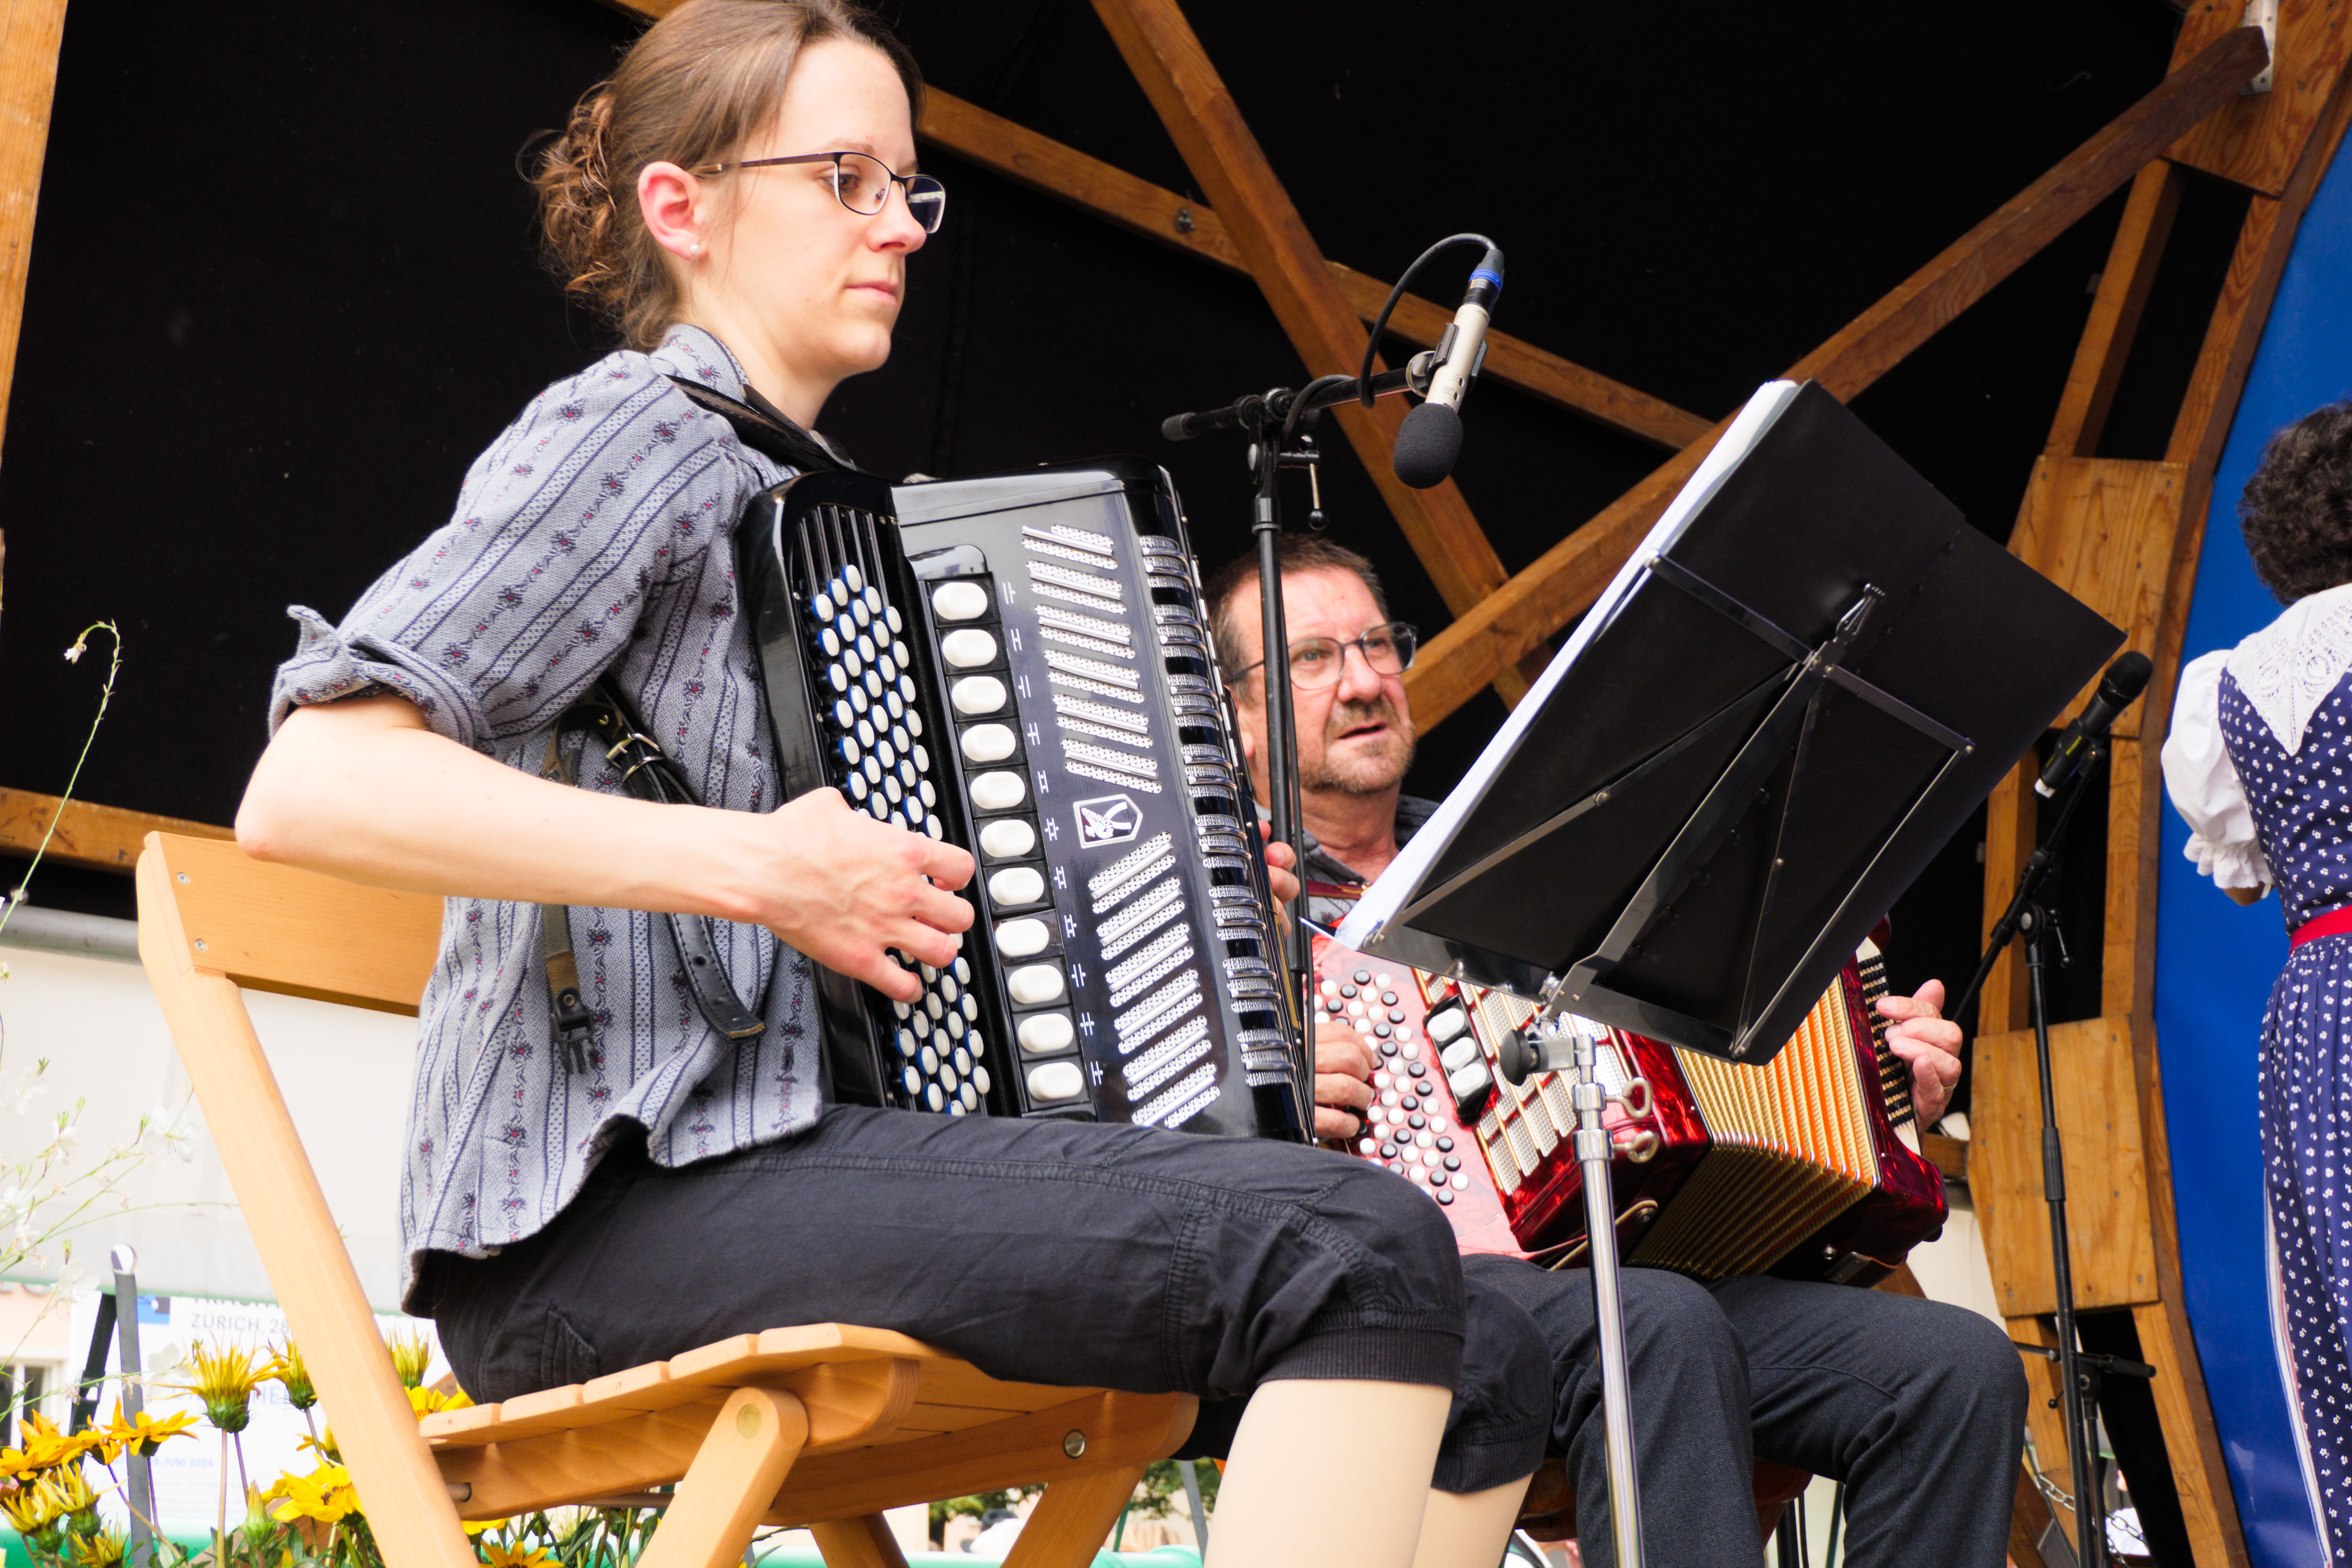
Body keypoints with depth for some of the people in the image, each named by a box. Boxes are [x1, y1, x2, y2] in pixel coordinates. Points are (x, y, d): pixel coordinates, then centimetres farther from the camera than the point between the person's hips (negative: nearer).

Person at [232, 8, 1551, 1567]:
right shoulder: (634, 432, 0)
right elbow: (305, 784, -14)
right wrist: (751, 867, -20)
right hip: (608, 1208, -9)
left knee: (1485, 1361, -2)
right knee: (1355, 1248, -26)